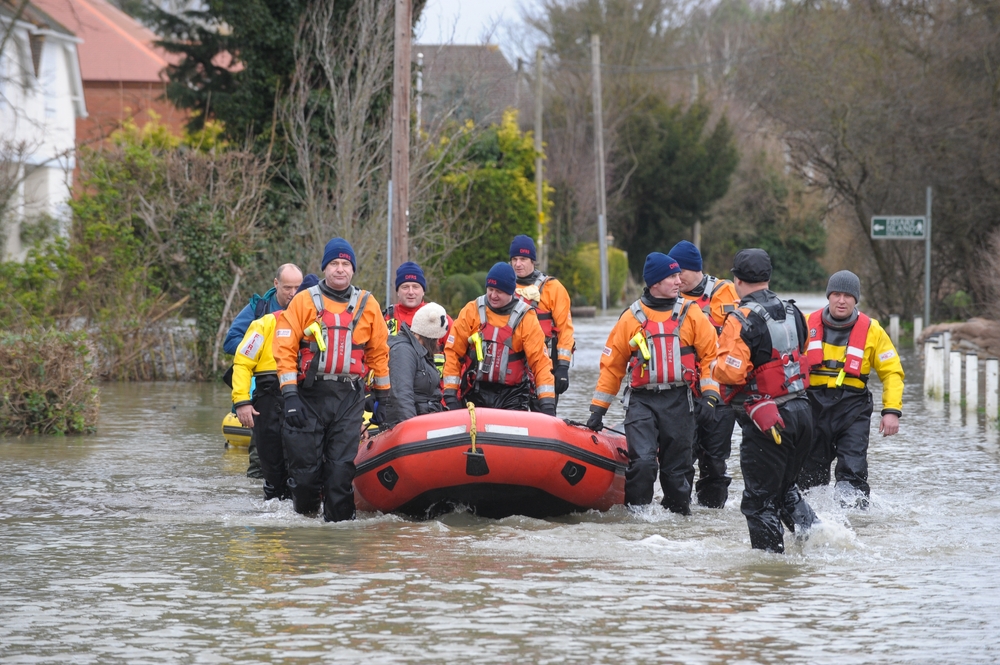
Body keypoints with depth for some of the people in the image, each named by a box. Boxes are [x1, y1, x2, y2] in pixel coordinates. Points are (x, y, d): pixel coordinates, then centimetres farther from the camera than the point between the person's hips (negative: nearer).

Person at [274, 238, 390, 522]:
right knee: (305, 466, -3)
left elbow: (379, 353, 17)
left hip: (349, 397, 1)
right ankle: (303, 518, 18)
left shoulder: (367, 305, 11)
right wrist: (290, 396, -10)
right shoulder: (304, 301, 4)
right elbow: (285, 349, -1)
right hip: (309, 394, -1)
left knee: (342, 467, -6)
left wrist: (383, 397, 15)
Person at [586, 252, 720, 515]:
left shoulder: (691, 315, 4)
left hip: (678, 401, 1)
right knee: (642, 462, -16)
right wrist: (598, 409, 7)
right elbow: (612, 365, 9)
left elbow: (709, 355, 5)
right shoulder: (631, 318, 4)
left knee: (676, 468, 5)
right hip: (642, 401, -1)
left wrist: (710, 395, -7)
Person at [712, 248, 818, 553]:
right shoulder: (792, 312, 7)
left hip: (767, 419, -7)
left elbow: (731, 372, -22)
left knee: (760, 500, 4)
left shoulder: (742, 320, -16)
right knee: (784, 486, 25)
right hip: (801, 411, 7)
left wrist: (715, 369, -1)